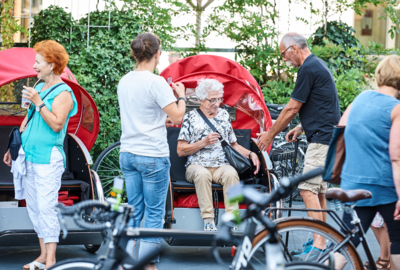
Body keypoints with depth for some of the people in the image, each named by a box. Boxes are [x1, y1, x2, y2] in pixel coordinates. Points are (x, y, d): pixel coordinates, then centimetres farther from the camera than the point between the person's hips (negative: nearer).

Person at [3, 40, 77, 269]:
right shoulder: (39, 88, 16)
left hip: (48, 158, -8)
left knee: (46, 207, -10)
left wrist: (39, 102, -20)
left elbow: (57, 125, -19)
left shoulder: (63, 93, -8)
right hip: (29, 156, 8)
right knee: (34, 207, 8)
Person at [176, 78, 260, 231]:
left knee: (231, 173, -34)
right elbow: (180, 151, 4)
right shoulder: (190, 118, 9)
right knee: (202, 174, -39)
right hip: (197, 165, -2)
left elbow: (233, 145, 23)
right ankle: (208, 221, -38)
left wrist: (250, 154, 5)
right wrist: (203, 142, -7)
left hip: (222, 165, 2)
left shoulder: (224, 115, 21)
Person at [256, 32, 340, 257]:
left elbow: (292, 109, -12)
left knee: (308, 189, -14)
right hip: (327, 136, 11)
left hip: (322, 138, -11)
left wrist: (270, 135, -2)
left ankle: (319, 246, -18)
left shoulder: (309, 69, -15)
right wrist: (301, 128, 24)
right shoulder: (318, 65, 17)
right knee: (319, 190, 13)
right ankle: (321, 242, 18)